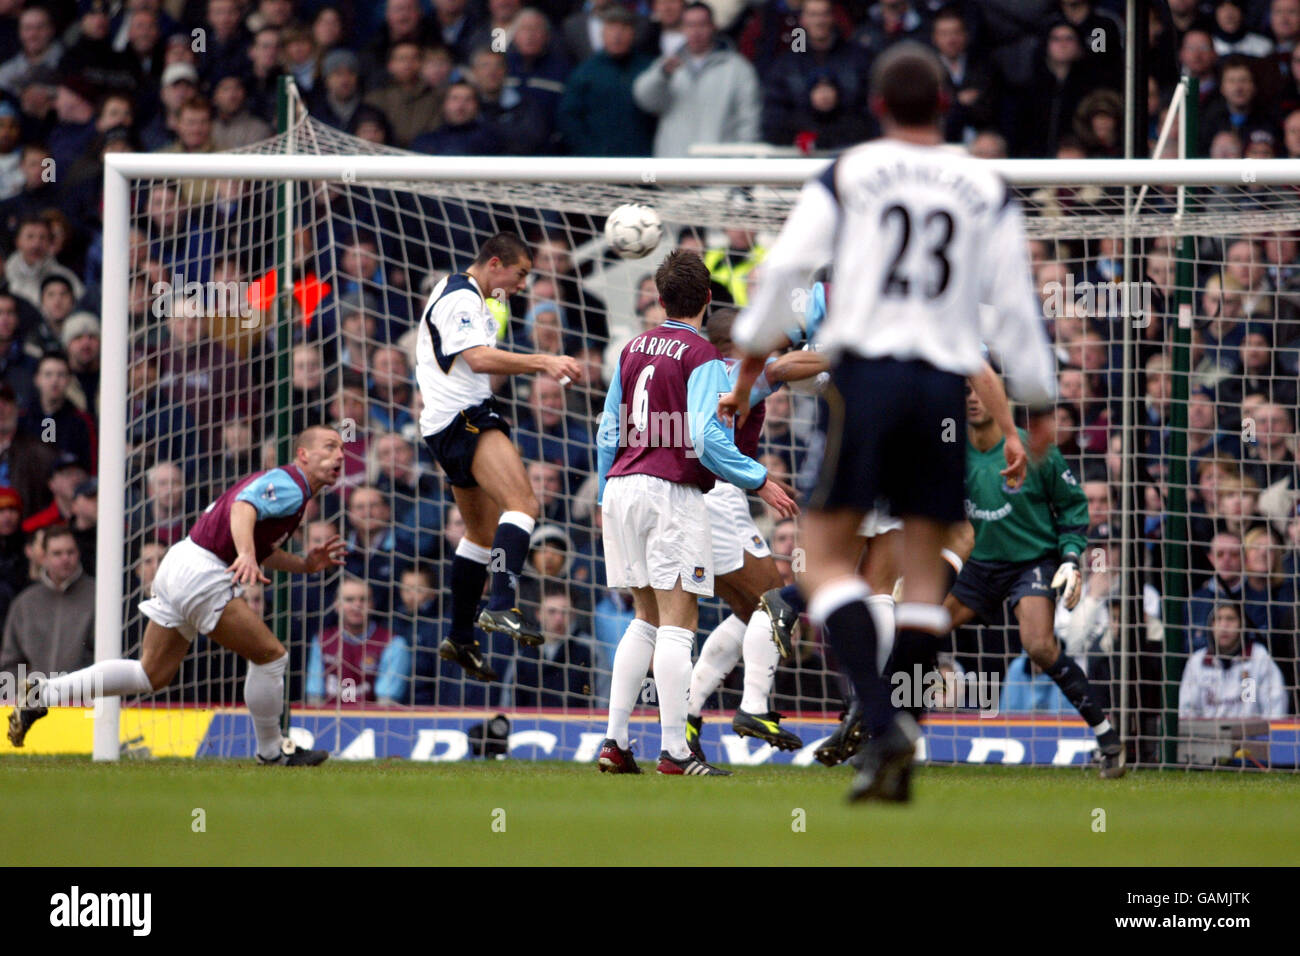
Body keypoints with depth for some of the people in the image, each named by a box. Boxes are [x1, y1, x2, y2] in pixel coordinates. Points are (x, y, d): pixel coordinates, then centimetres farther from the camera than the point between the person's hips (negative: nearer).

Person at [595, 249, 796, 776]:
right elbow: (707, 441, -17)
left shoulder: (633, 350, 11)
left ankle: (614, 741, 10)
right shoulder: (703, 358, -8)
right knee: (677, 624, -4)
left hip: (623, 487, 7)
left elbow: (608, 432, 15)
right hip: (673, 494, -7)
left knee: (647, 620, 16)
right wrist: (760, 483, -7)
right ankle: (675, 752, -7)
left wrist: (606, 498, 25)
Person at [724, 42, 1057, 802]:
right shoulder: (988, 192, 9)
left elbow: (784, 270, 0)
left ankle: (882, 720, -20)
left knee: (828, 554, 0)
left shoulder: (846, 178, 5)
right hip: (947, 384, 2)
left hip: (865, 374, -2)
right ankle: (896, 756, 5)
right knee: (926, 568, 10)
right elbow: (1015, 306, 8)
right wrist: (1040, 406, 16)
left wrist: (750, 370, 9)